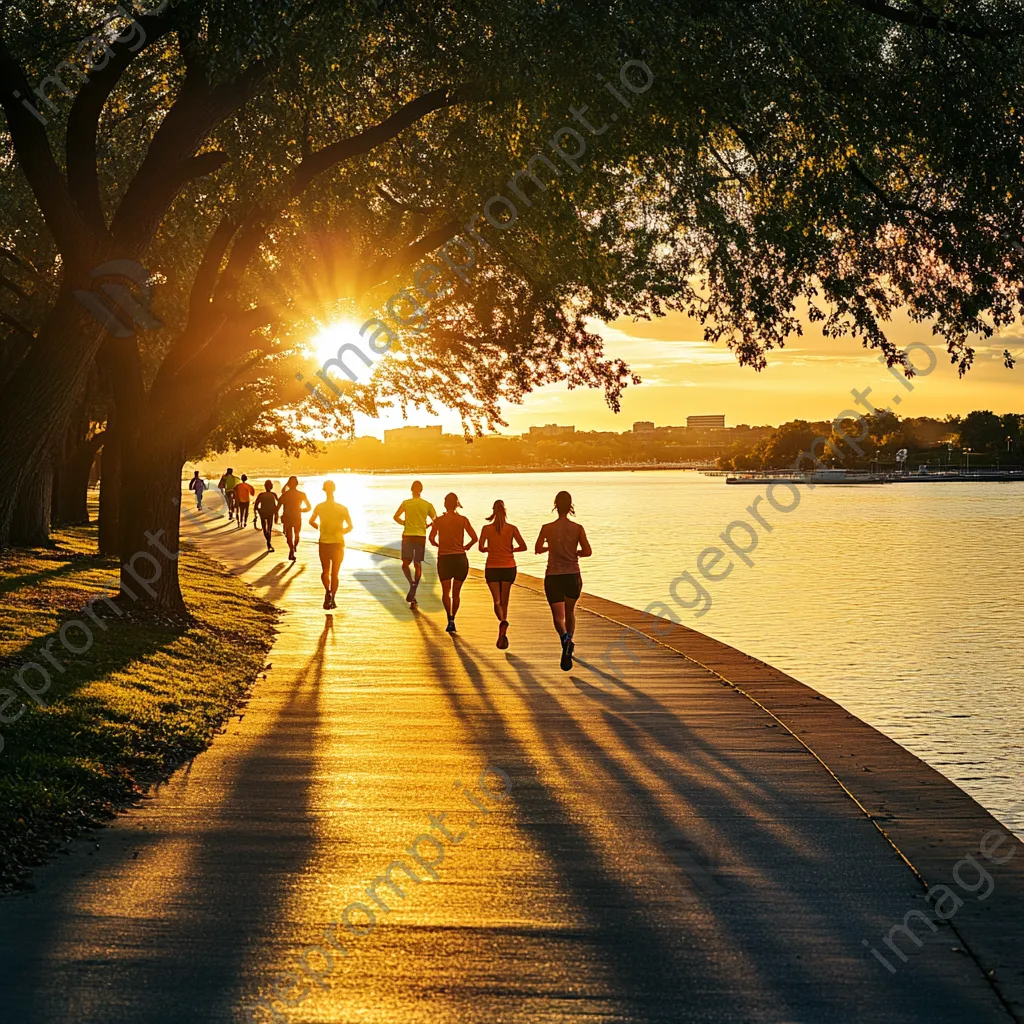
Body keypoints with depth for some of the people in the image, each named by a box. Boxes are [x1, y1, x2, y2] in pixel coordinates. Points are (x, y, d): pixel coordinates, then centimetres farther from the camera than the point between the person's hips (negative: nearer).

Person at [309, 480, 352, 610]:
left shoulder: (320, 507, -6)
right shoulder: (342, 508, -9)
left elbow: (311, 521, 8)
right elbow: (350, 526, -5)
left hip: (324, 544, 1)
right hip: (338, 544, -1)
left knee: (325, 571, 17)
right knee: (334, 573, 7)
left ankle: (327, 591, -5)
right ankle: (332, 599, 5)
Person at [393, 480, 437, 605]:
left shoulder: (406, 503, -3)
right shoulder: (427, 505, 0)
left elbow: (396, 517, 4)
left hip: (407, 536, -1)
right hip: (421, 537, 1)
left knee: (405, 563, 9)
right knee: (418, 564, 10)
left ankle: (412, 583, -20)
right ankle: (413, 593, 7)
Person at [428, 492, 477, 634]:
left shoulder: (438, 520, 1)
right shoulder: (463, 520, 1)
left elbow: (431, 538, -8)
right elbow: (474, 538, -6)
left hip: (444, 558, -1)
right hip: (460, 558, 1)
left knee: (446, 591, 1)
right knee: (456, 593, 13)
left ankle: (450, 618, -20)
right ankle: (452, 620, 18)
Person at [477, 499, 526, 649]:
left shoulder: (486, 529, -4)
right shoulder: (512, 528, -3)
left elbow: (481, 548, -9)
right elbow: (523, 546, -8)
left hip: (492, 568, -1)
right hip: (508, 567, 1)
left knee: (497, 601, 0)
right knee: (504, 602, 13)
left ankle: (503, 621, -32)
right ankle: (502, 635, 16)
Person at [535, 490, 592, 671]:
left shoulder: (547, 528, -6)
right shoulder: (578, 528, -6)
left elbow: (538, 549, 5)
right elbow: (588, 552, -8)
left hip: (553, 576, -1)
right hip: (573, 576, 1)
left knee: (558, 616, -2)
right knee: (570, 612, 23)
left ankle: (565, 638, -32)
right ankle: (568, 643, 21)